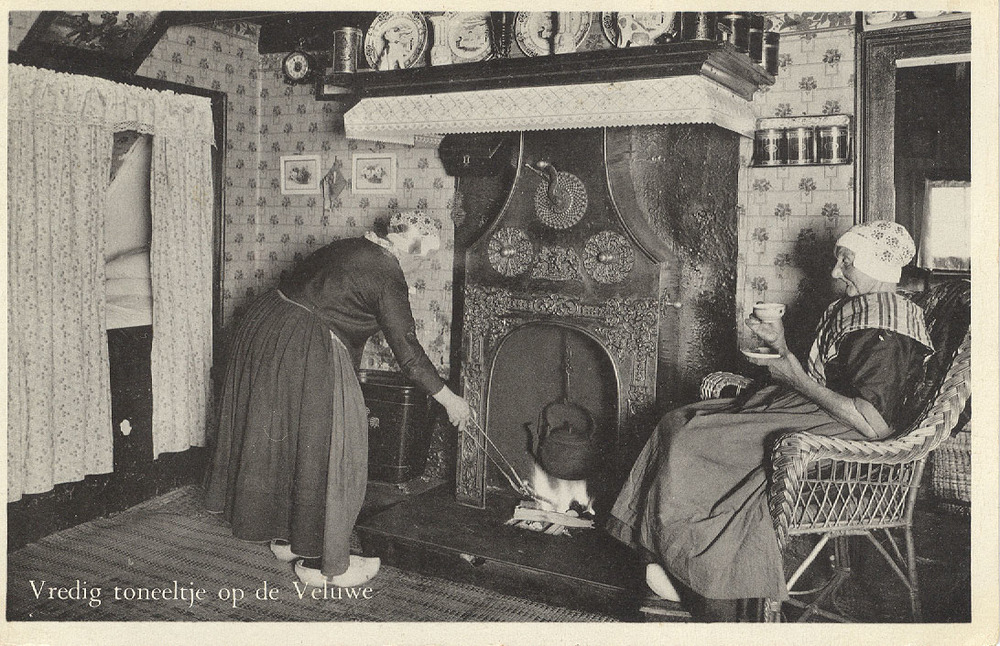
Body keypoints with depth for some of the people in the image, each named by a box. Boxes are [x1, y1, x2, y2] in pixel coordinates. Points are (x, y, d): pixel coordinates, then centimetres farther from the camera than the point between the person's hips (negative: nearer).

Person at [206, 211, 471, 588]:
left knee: (281, 437, 20)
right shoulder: (387, 275, -11)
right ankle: (319, 563, 13)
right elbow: (406, 351, -11)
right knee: (320, 450, 2)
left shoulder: (349, 247, 15)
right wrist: (449, 399, -2)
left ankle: (285, 538, 36)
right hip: (307, 354, -10)